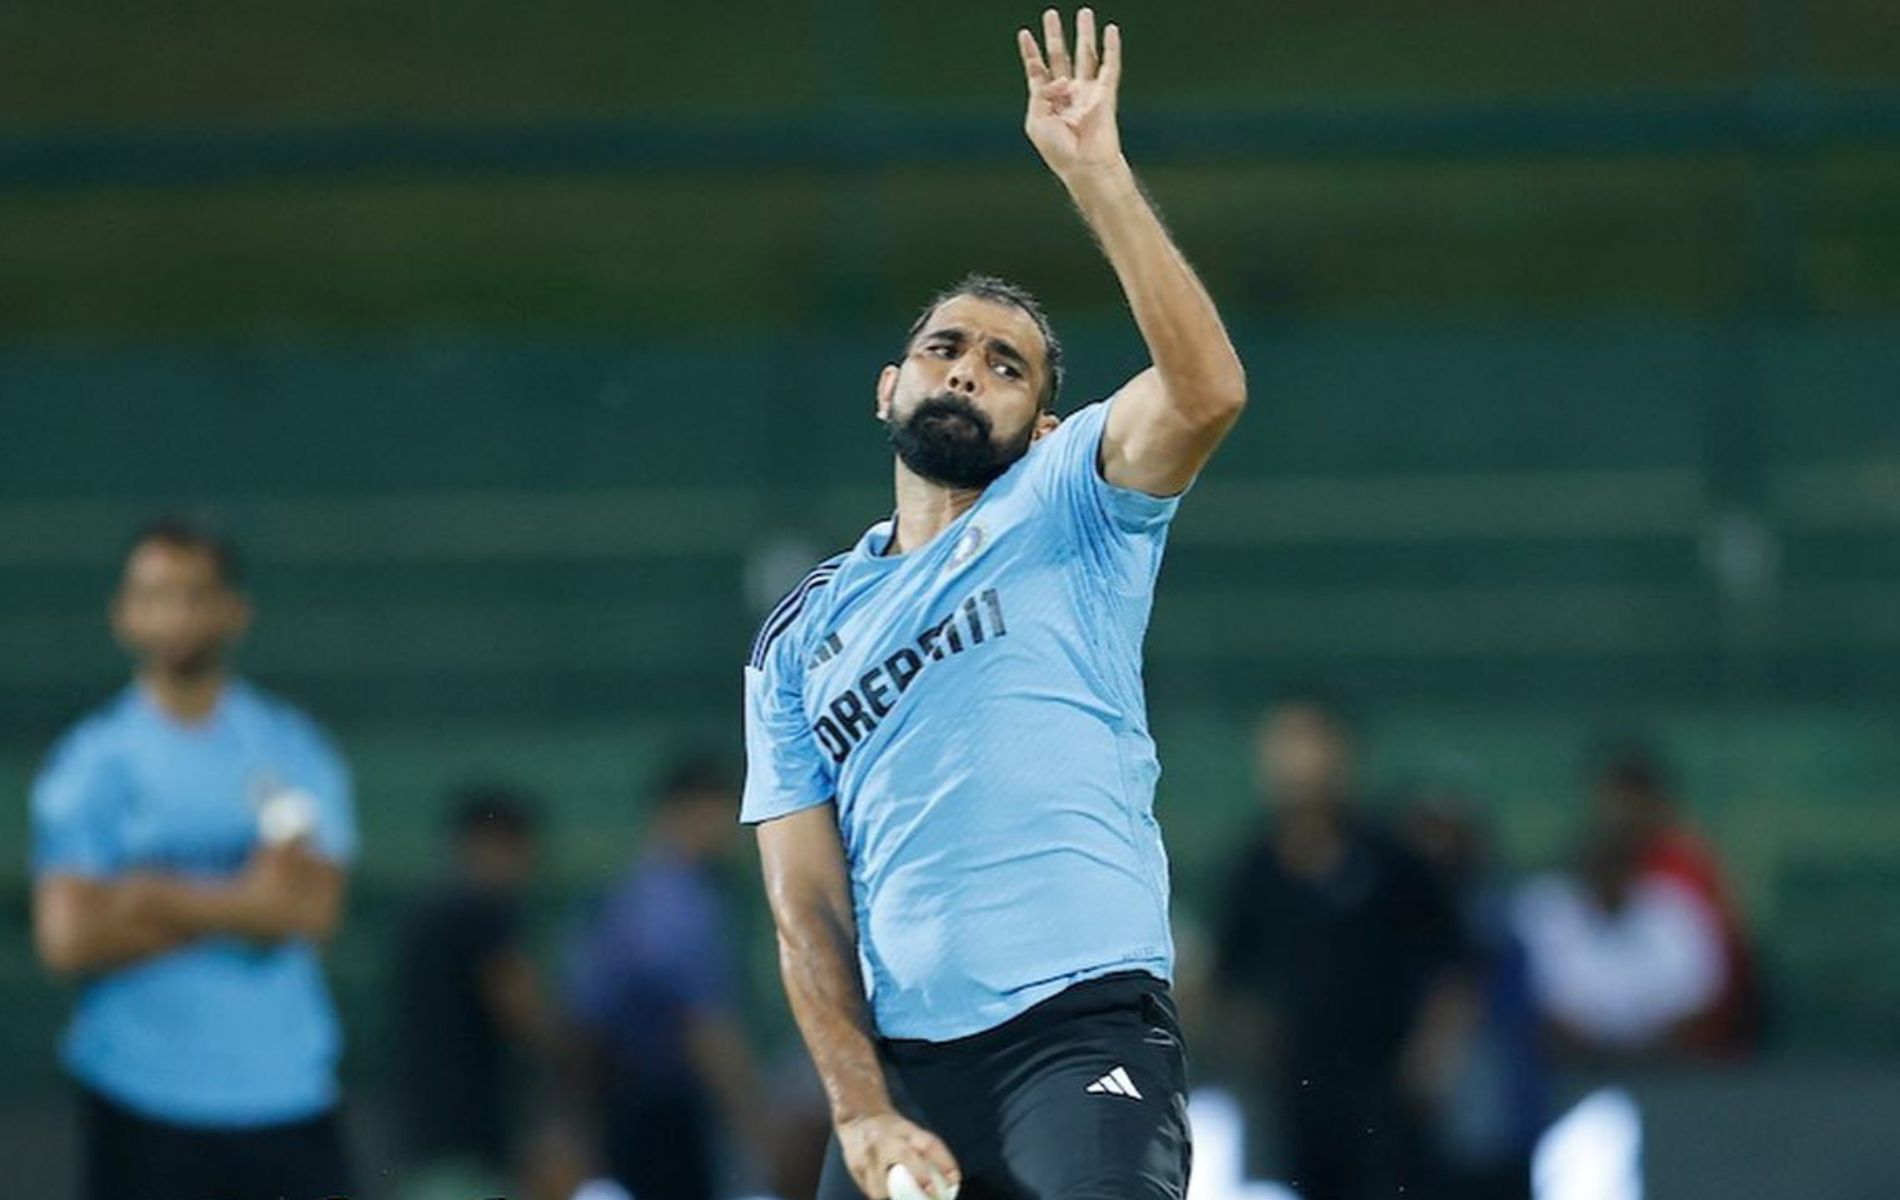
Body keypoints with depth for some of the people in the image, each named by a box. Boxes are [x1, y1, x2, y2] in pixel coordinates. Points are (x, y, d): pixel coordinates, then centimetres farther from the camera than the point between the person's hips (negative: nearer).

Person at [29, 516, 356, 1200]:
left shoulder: (293, 752, 7)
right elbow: (69, 939, -9)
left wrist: (160, 899, -11)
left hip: (288, 1088, 2)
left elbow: (316, 908, -6)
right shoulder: (89, 764, 1)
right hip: (142, 1103, -2)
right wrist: (237, 911, -9)